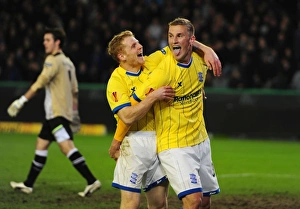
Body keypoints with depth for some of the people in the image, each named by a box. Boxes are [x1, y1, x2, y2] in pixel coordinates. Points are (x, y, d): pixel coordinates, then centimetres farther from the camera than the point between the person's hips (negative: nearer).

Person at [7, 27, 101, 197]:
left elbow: (39, 84, -17)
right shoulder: (68, 62, 17)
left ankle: (92, 181, -26)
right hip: (54, 114, 10)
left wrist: (21, 101, -14)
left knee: (67, 146, -19)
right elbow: (74, 91, 19)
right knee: (41, 145, 14)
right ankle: (28, 185, 19)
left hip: (57, 112, -10)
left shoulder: (53, 60, -10)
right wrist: (75, 113, 22)